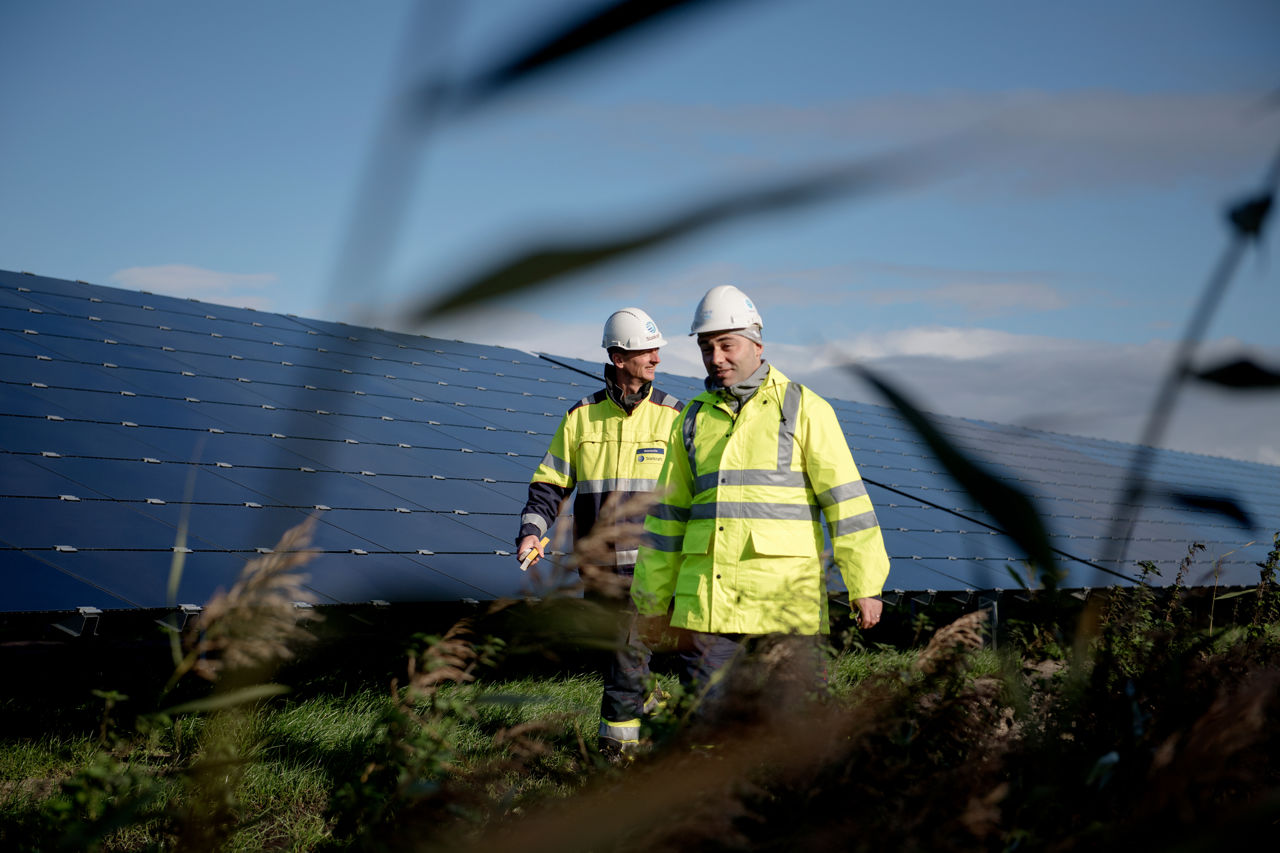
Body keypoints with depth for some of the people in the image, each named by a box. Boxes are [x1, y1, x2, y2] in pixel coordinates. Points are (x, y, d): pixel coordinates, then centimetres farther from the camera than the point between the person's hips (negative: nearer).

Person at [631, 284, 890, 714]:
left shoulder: (803, 408, 1)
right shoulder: (694, 418, 13)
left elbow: (845, 498, -2)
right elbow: (668, 512, 17)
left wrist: (865, 585, -6)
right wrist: (653, 600, 16)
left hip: (785, 597, -4)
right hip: (705, 599, 4)